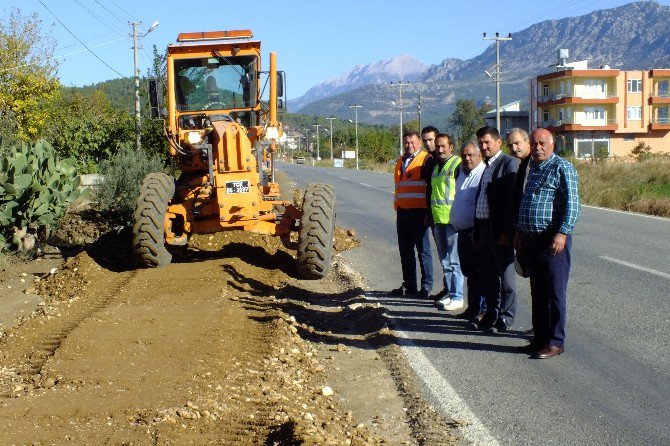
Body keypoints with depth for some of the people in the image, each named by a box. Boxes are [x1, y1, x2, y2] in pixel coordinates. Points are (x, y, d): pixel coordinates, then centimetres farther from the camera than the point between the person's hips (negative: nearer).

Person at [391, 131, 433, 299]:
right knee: (405, 249, 12)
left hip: (419, 211, -7)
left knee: (423, 249, -1)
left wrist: (428, 211, -13)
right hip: (402, 210, 8)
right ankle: (409, 285, 21)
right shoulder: (400, 161, 17)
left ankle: (426, 286, 5)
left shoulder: (425, 159, -5)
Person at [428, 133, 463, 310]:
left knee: (453, 260, -6)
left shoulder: (458, 165, -8)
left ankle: (457, 297, 0)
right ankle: (449, 291, 23)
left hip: (453, 220, -8)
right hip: (438, 220, 8)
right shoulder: (435, 167, 17)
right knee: (444, 260, 14)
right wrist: (430, 215, 21)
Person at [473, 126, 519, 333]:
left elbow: (512, 199, -16)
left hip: (500, 231, -8)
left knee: (505, 275, 2)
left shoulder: (509, 164, -9)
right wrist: (477, 232, 16)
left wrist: (506, 231, -21)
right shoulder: (486, 167, 16)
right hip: (484, 228, 8)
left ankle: (505, 317, 10)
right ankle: (491, 314, 24)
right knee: (487, 276, 14)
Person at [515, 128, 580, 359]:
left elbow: (572, 204, -15)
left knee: (555, 292, -2)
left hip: (553, 240, -8)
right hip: (532, 240, 8)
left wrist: (562, 233, -22)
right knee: (537, 292, 13)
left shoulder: (562, 168, -9)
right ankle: (540, 338, 21)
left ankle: (555, 342, 5)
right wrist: (520, 232, 21)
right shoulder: (532, 168, 17)